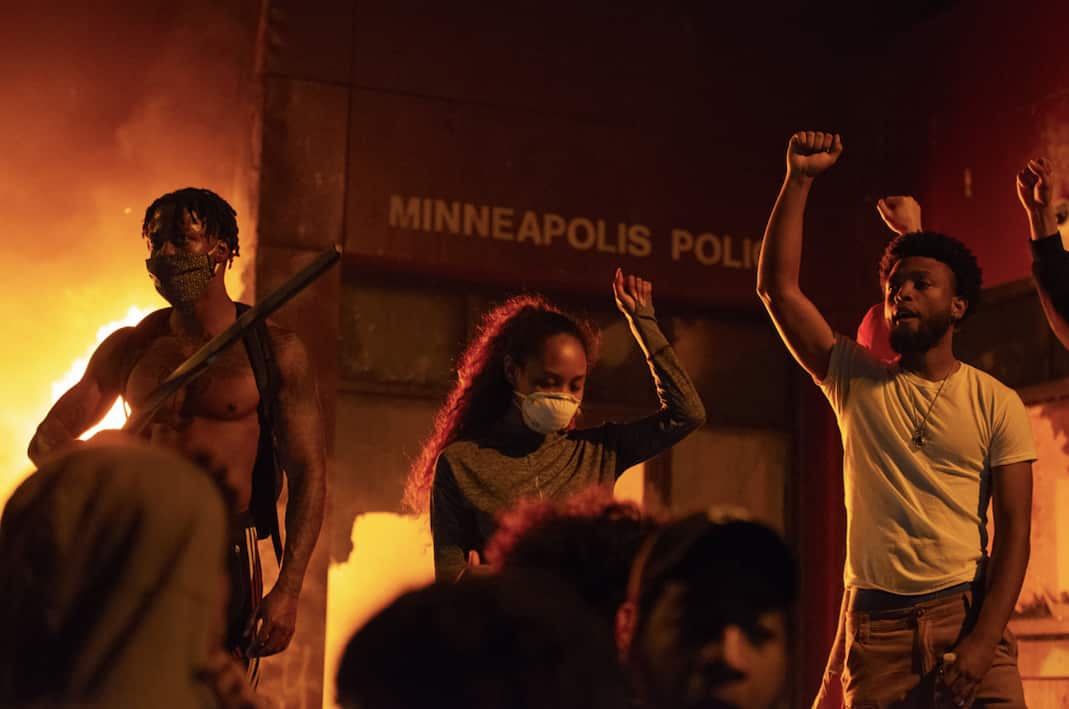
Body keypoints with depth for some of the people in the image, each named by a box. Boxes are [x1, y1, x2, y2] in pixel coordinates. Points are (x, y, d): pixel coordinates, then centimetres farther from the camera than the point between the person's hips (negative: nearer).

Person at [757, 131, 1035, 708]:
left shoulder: (997, 404, 2)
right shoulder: (855, 380, 7)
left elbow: (1013, 527, -3)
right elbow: (777, 287, 0)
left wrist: (984, 641, -14)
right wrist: (798, 180, -7)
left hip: (965, 611, -1)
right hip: (876, 619, 1)